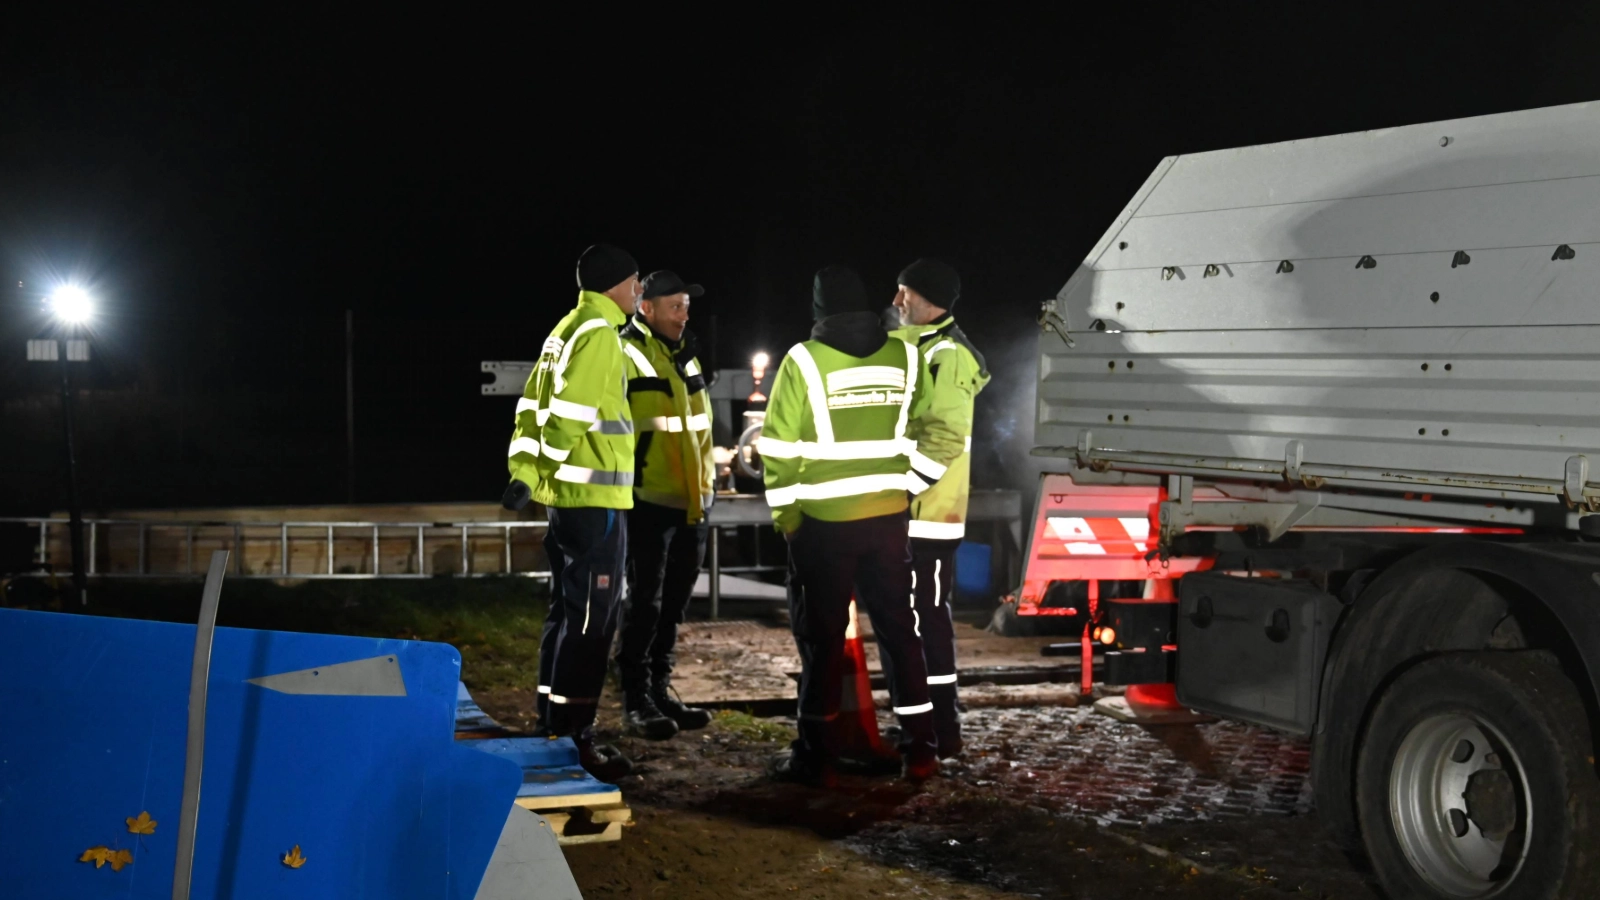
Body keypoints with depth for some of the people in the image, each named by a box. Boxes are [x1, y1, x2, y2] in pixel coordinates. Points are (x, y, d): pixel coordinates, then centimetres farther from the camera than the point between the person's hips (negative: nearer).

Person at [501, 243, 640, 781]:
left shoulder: (567, 329, 17)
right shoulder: (598, 333, -13)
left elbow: (532, 405, 13)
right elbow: (569, 413, -21)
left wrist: (523, 471, 8)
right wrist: (543, 473, -14)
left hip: (568, 495, 10)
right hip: (594, 497, -10)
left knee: (568, 611, 15)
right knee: (592, 618, -8)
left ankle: (553, 724, 21)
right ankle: (573, 735, -8)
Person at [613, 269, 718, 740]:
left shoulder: (685, 356, 17)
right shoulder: (626, 356, -10)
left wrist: (707, 481, 22)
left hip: (690, 503, 8)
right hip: (649, 503, -8)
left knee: (672, 604, 13)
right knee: (644, 603, -3)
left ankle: (660, 690, 23)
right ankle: (635, 701, 4)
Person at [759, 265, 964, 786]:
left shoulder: (804, 361, -9)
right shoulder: (905, 357, 2)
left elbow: (780, 446, -8)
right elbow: (940, 435, 4)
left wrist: (784, 512, 3)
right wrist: (904, 484, 13)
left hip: (823, 522, -3)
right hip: (888, 518, 3)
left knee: (822, 636, 4)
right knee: (899, 630, 12)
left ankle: (816, 757, 8)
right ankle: (919, 750, 15)